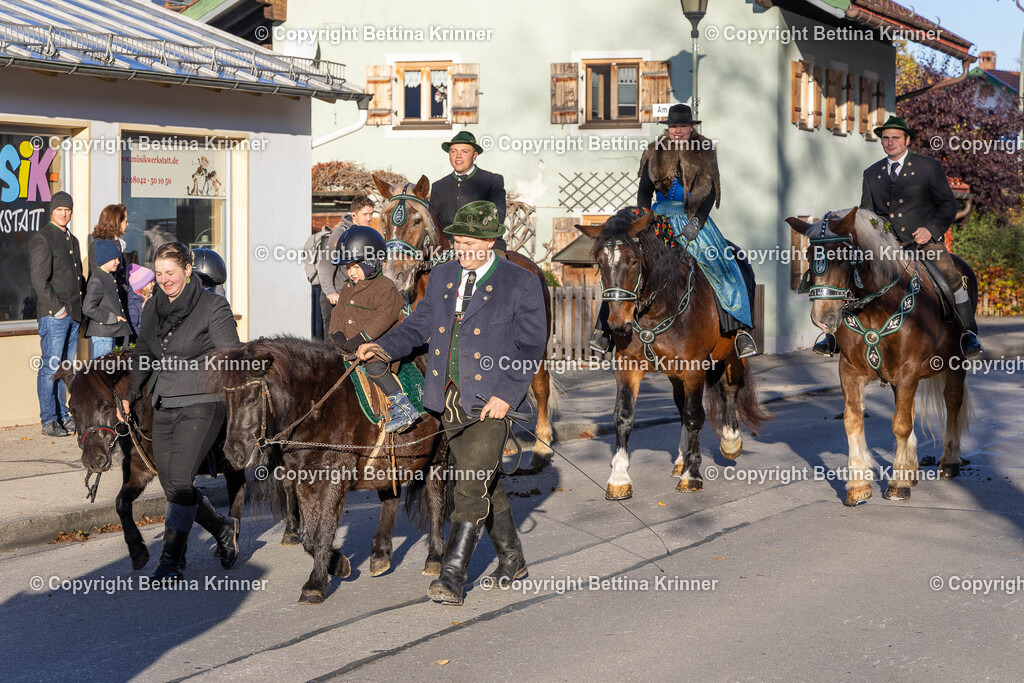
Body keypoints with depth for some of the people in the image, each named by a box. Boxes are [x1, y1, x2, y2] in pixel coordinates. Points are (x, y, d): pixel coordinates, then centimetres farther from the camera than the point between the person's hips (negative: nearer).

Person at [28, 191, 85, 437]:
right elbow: (39, 278, -13)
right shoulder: (42, 238, -6)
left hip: (73, 314, 8)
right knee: (51, 368, -6)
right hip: (53, 315, -8)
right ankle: (49, 420, -3)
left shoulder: (72, 240, 20)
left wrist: (83, 305, 14)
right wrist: (56, 307, -16)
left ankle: (63, 416, 16)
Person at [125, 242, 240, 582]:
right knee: (171, 485, 6)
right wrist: (130, 394, 15)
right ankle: (223, 529, 29)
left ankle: (171, 560, -4)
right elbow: (143, 354, 23)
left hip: (201, 404, -6)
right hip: (164, 406, 7)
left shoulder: (213, 306, -6)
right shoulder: (153, 307, 11)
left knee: (179, 480, -14)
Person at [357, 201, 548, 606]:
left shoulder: (521, 284, -4)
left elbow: (531, 345, -5)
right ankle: (511, 560, 31)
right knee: (485, 482, 16)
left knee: (472, 488, -12)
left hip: (491, 401, -5)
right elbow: (419, 324, 13)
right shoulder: (441, 277, 11)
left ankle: (452, 576, -9)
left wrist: (506, 394, -14)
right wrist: (385, 347, -5)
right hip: (450, 401, 6)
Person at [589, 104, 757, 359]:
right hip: (661, 213, 1)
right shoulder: (656, 152, 6)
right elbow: (644, 191, 8)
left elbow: (709, 192, -2)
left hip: (695, 215, -1)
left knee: (723, 266, -19)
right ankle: (605, 327, -11)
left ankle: (740, 330, -17)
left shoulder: (705, 151, 2)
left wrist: (696, 223, -16)